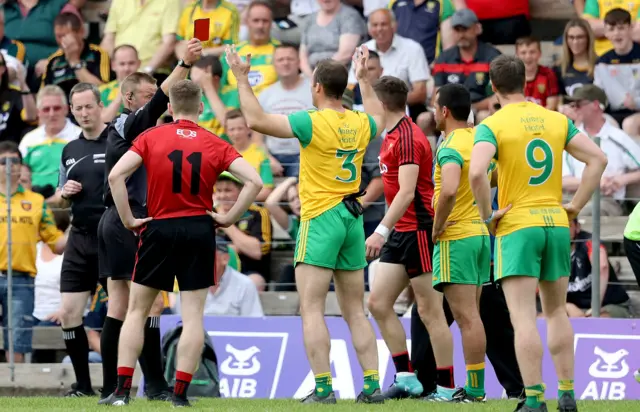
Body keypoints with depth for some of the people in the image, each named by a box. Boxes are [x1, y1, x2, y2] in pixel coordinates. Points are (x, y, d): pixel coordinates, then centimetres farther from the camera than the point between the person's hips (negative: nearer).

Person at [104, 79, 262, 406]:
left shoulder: (151, 138, -1)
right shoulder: (215, 145, 1)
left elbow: (116, 175, -11)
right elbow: (254, 181, -8)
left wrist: (128, 219, -4)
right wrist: (228, 218, -1)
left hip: (159, 229, 0)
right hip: (199, 230, 0)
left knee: (137, 310, 11)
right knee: (193, 315, 4)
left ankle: (122, 389, 5)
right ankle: (180, 392, -1)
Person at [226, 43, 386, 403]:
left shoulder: (314, 122, -13)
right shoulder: (360, 123, 6)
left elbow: (257, 120, -14)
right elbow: (379, 118, 32)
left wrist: (242, 79, -4)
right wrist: (365, 78, 41)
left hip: (321, 219, -7)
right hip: (353, 217, 7)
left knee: (312, 309, -6)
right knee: (356, 311, 11)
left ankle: (323, 388, -13)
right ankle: (373, 384, 6)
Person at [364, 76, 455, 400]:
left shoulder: (408, 137, -16)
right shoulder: (391, 136, 12)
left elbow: (407, 192, -23)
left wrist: (381, 231, -27)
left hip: (418, 230, -10)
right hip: (400, 233, 10)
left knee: (429, 312, -5)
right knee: (378, 303, 6)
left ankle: (446, 387, -1)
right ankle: (406, 377, 8)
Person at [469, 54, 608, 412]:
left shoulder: (492, 126, -7)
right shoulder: (557, 120, 7)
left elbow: (477, 173, -23)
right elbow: (598, 159, 3)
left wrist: (487, 215, -9)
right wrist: (576, 205, 7)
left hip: (517, 226, -5)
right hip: (556, 223, 5)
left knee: (523, 317, -6)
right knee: (557, 312, 17)